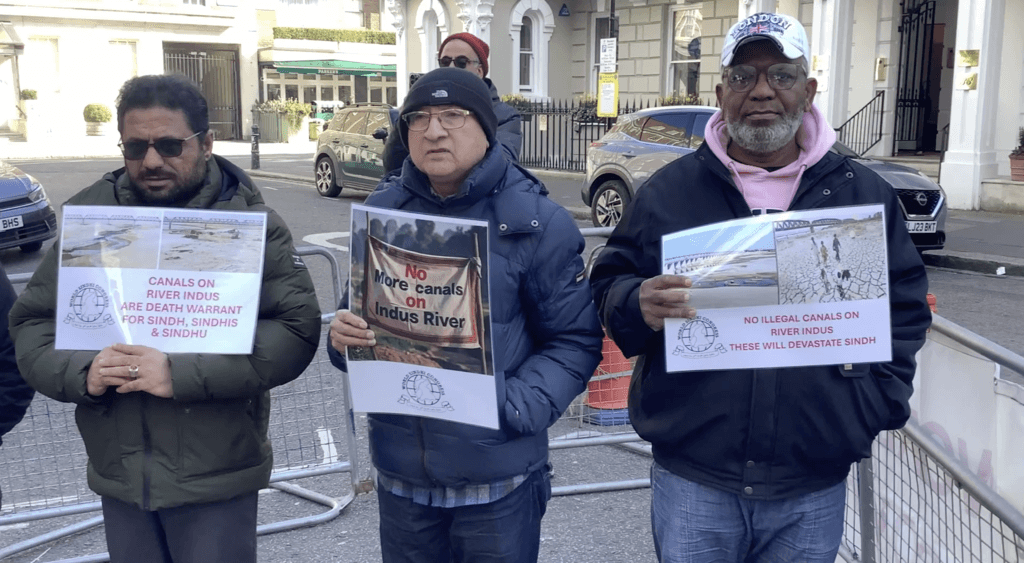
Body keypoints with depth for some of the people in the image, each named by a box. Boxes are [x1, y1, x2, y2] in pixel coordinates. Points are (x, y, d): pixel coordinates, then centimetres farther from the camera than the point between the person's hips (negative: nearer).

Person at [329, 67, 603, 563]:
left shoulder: (535, 220, -9)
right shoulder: (383, 210, 3)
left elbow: (576, 339, -6)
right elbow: (357, 314, 12)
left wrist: (515, 408, -19)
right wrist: (344, 335, -11)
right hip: (399, 472, 4)